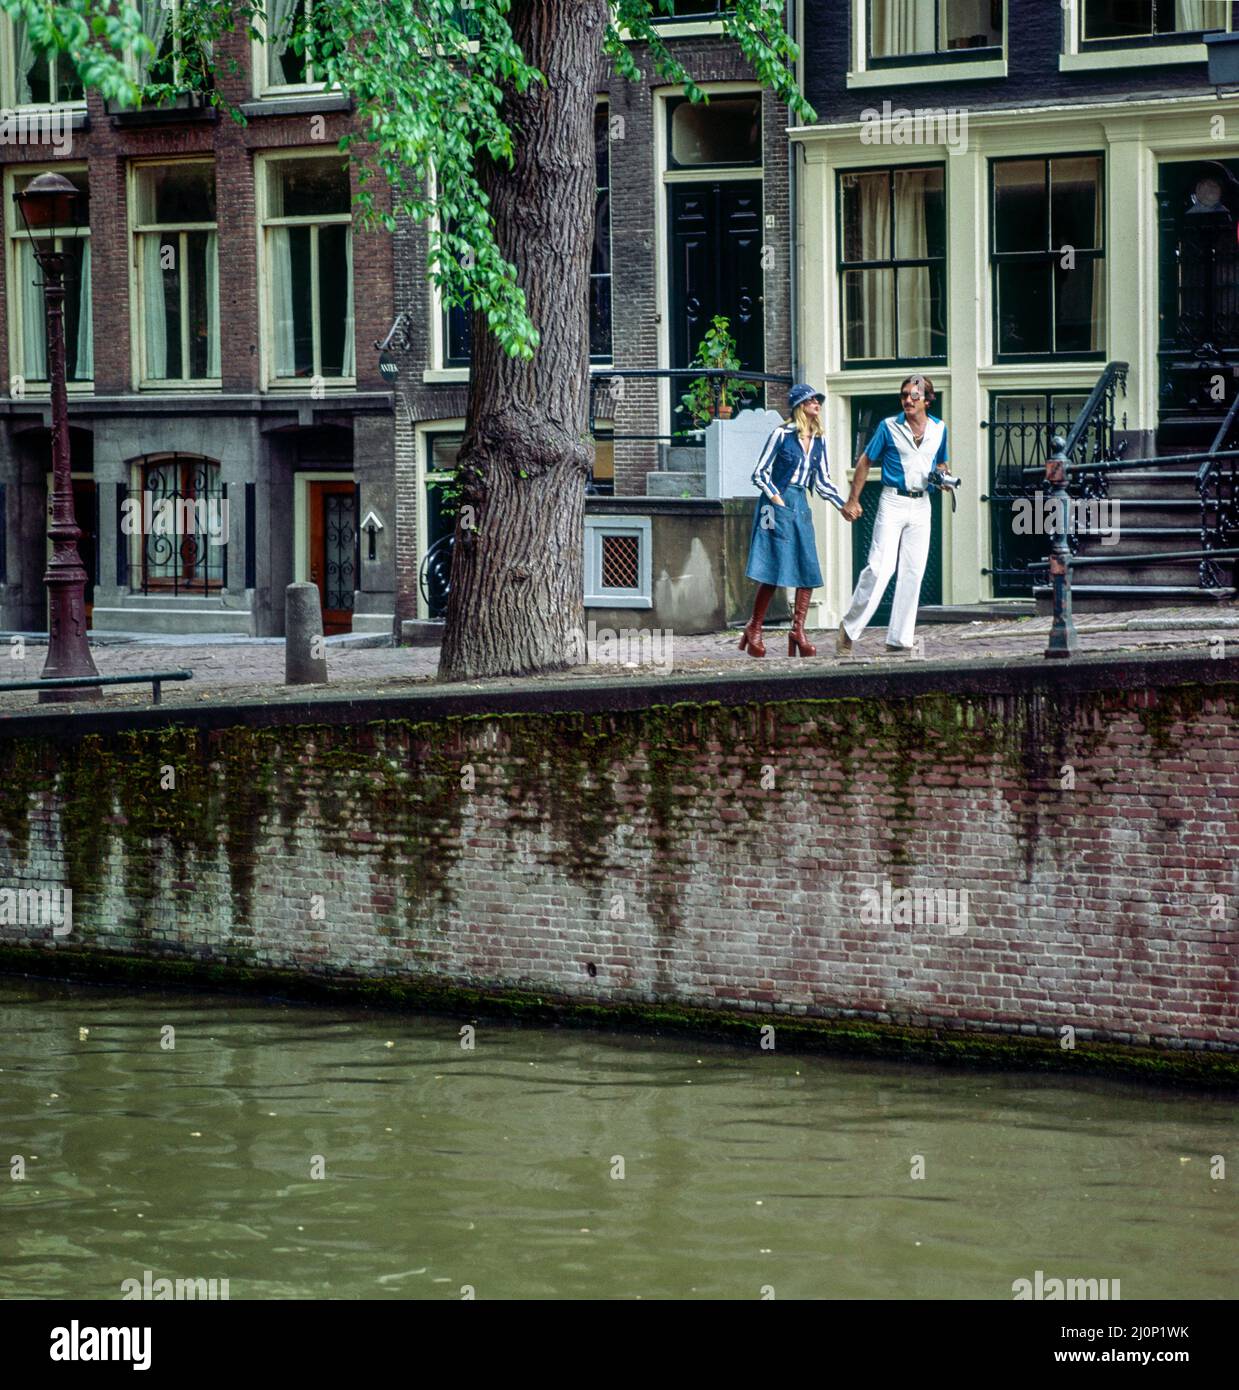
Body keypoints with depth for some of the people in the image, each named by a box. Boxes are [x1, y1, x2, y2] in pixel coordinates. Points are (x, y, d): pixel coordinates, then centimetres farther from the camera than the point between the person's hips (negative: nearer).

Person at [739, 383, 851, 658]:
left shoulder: (818, 440, 12)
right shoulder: (782, 435, -5)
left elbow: (823, 481, 16)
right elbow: (760, 473, -2)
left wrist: (844, 504, 5)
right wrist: (775, 498, -14)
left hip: (801, 506, 6)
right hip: (777, 504, -6)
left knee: (809, 570, -4)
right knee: (774, 572, -8)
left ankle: (798, 631, -1)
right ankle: (754, 630, 3)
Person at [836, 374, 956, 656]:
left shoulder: (939, 429, 8)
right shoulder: (889, 426, -3)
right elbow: (865, 462, 3)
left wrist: (942, 477, -1)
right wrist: (853, 500, -1)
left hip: (921, 504, 4)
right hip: (893, 503, -4)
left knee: (913, 574, 3)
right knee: (880, 567, -15)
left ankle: (900, 640, 8)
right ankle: (849, 629, -4)